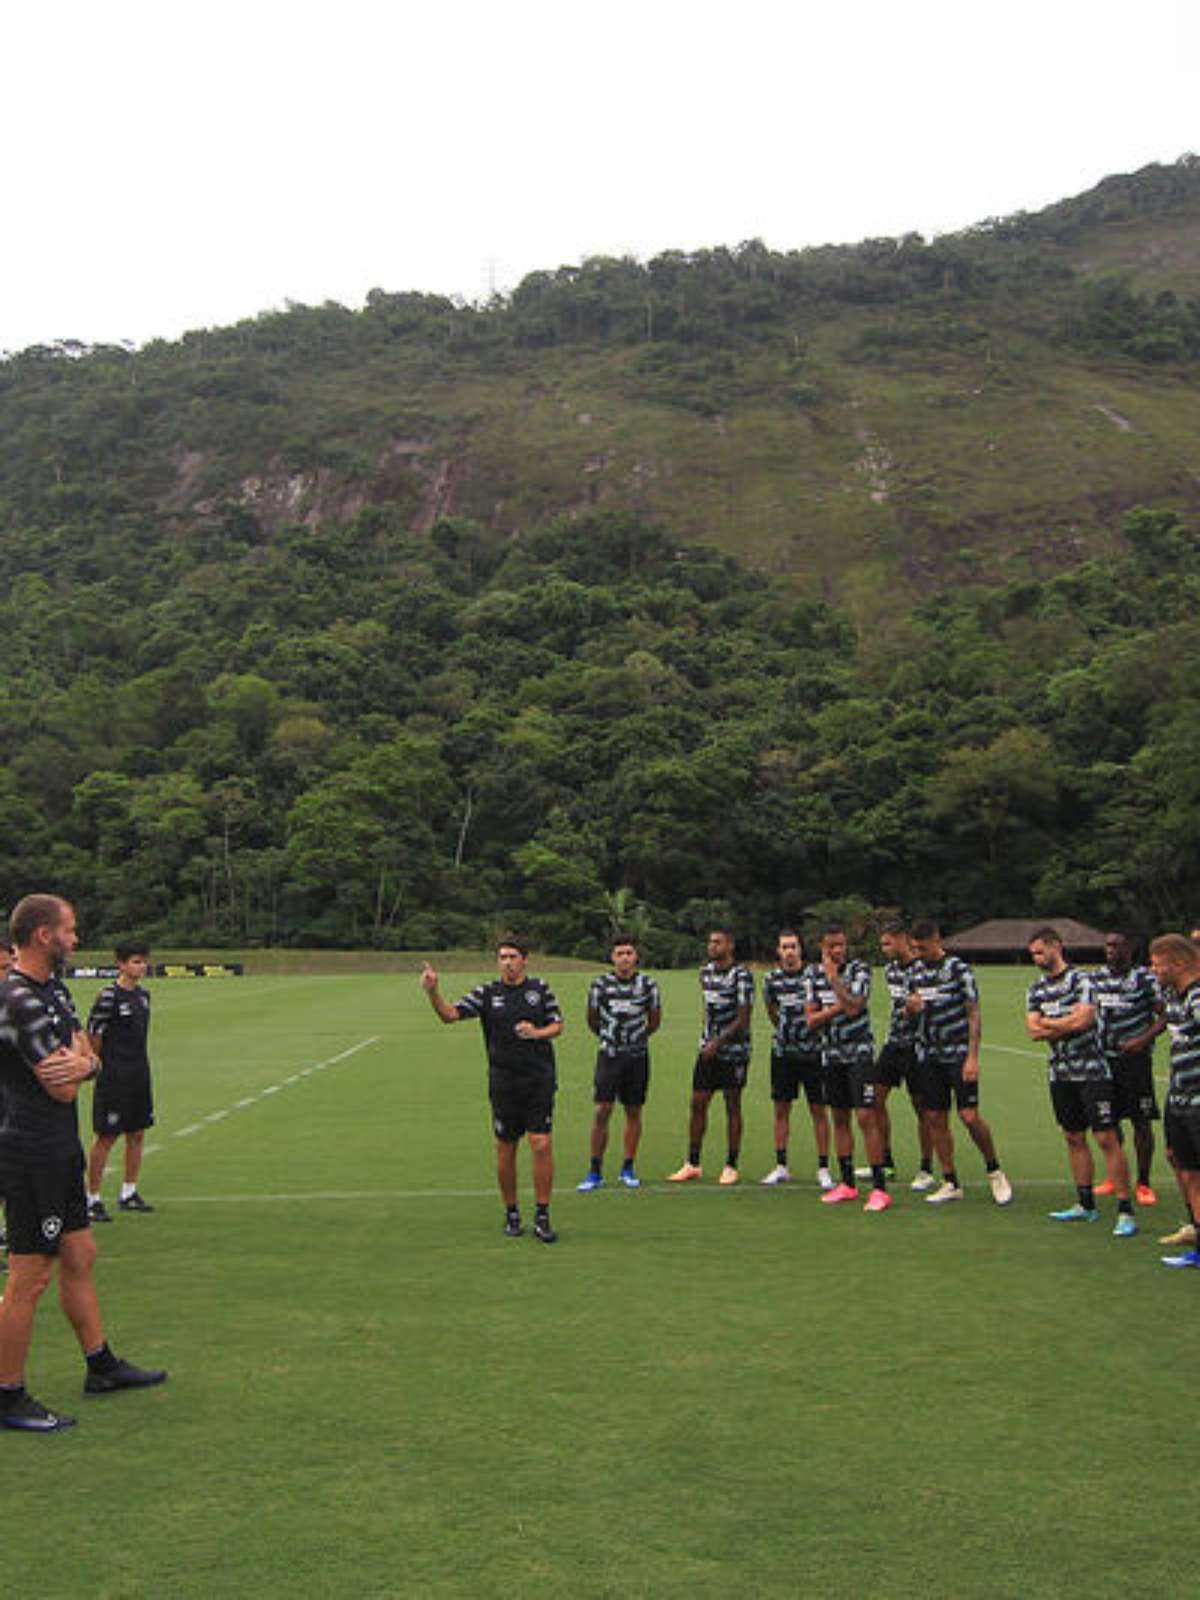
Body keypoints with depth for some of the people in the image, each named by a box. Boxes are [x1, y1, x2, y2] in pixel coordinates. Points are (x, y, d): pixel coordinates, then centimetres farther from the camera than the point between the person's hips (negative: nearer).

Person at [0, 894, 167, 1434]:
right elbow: (62, 1088, -22)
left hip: (60, 1151, 10)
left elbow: (88, 1058, 9)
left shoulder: (52, 990, 11)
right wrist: (75, 1065, 0)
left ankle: (101, 1367, 31)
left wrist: (81, 1062, -14)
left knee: (79, 1257, 18)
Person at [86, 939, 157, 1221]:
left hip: (140, 1076, 8)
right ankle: (93, 1199, 8)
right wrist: (99, 1065, 0)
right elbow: (93, 1036, -10)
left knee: (137, 1134, 12)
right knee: (106, 1138, -2)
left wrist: (140, 1066, 17)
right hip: (114, 1079, -7)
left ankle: (129, 1193, 24)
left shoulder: (143, 995, 10)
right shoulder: (108, 997, -14)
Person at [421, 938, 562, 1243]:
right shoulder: (487, 993, 2)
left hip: (539, 1080, 0)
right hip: (503, 1081, 0)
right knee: (506, 1148, 6)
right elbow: (451, 1014, -5)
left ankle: (542, 1217, 2)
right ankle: (511, 1214, 22)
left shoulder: (540, 988, 4)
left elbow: (557, 1025, 8)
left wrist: (537, 1032, -13)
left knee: (541, 1145, -7)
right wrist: (432, 992, -23)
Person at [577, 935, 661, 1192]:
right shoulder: (600, 984, -2)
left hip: (637, 1055, 1)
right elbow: (592, 1020, 12)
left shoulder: (648, 985, 0)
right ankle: (595, 1172, 1)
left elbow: (654, 1021, 14)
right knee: (602, 1111, -6)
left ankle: (628, 1168, 18)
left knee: (634, 1112, 6)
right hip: (608, 1055, -1)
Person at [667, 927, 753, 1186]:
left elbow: (743, 1019, -15)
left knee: (732, 1106, 3)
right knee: (697, 1103, 4)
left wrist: (718, 1042, -19)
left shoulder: (741, 976, -12)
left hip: (733, 1050, -6)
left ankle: (731, 1166, 12)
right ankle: (693, 1164, 12)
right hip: (708, 1048, 6)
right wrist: (707, 1039, 12)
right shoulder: (705, 971, 8)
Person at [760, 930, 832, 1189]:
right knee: (781, 1108, 7)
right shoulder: (771, 979, 3)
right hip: (782, 1052, 3)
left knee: (819, 1110, 1)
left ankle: (823, 1168, 8)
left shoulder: (814, 976, -8)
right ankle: (781, 1166, 17)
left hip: (812, 1052, -3)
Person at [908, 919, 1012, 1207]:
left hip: (958, 1053, -6)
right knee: (935, 1119, 4)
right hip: (928, 1056, 6)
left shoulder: (958, 968, -7)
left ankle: (994, 1172, 10)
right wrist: (910, 1007, -6)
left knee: (970, 1116, -11)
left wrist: (972, 1057, -15)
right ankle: (950, 1183, 12)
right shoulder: (916, 970, 10)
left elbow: (974, 1013, -8)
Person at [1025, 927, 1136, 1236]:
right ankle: (1086, 1205, 21)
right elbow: (1033, 1030, 1)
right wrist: (1068, 1022, -9)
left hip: (1092, 1071, -7)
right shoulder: (1036, 989, 12)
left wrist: (1047, 1023, -6)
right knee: (1074, 1138, 12)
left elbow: (1083, 1020, -19)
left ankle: (1125, 1210, -6)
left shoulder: (1081, 980, -7)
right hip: (1060, 1073, 7)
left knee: (1107, 1139, -8)